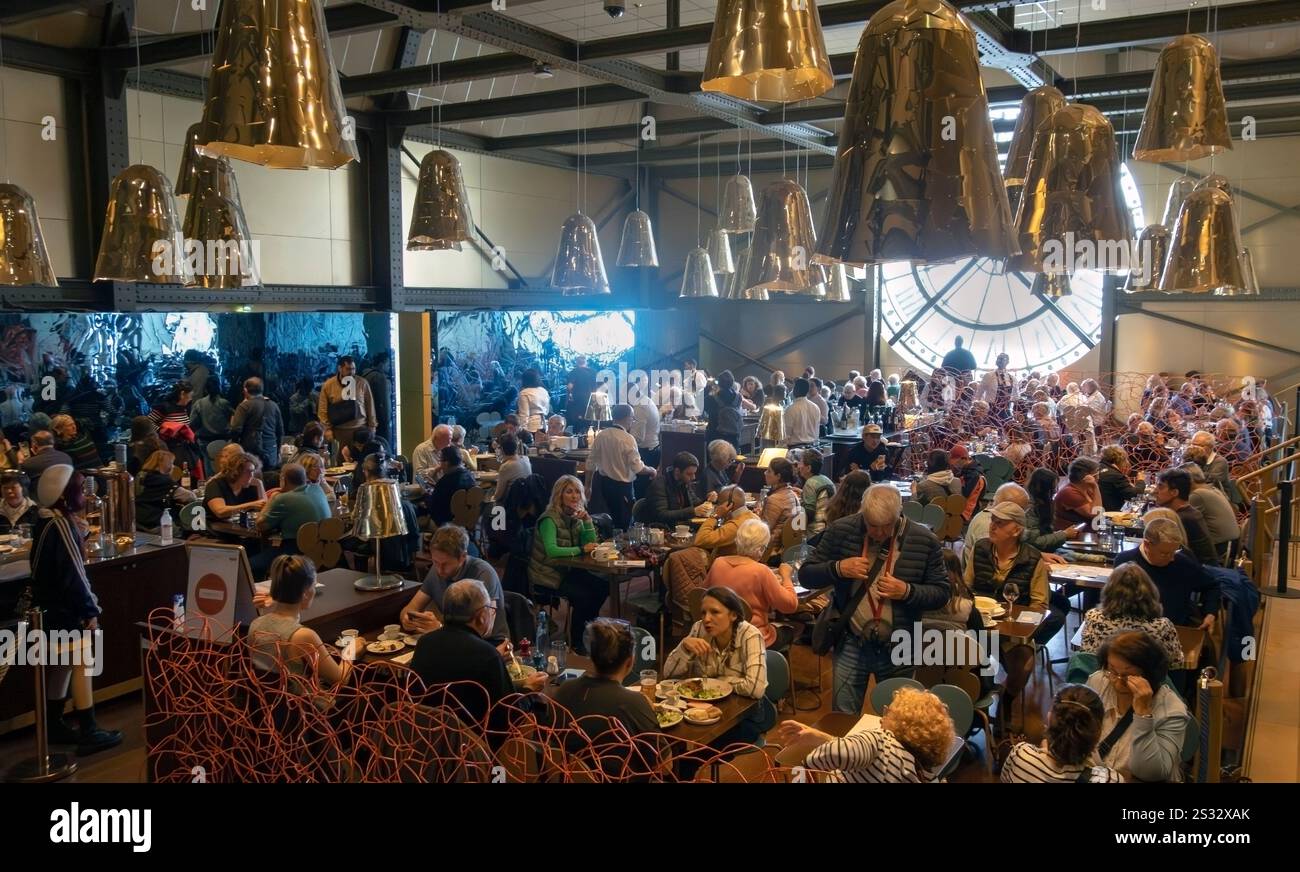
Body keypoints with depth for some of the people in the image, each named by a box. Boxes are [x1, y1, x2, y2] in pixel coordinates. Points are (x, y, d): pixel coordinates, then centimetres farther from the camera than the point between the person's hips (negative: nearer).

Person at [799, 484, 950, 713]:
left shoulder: (925, 541, -9)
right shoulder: (840, 531, -7)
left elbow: (942, 592, -1)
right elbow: (805, 576, -3)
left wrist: (907, 591, -19)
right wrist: (838, 568, -22)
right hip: (850, 645, 0)